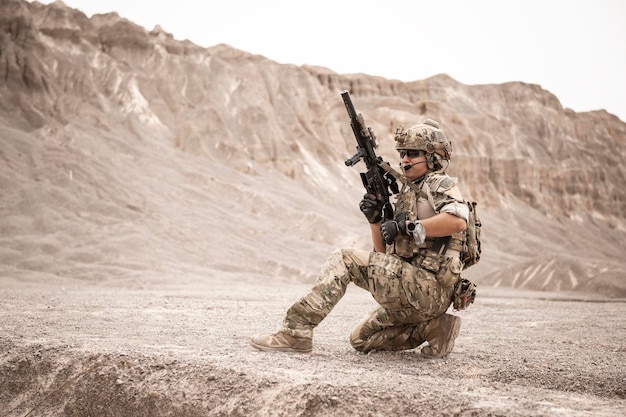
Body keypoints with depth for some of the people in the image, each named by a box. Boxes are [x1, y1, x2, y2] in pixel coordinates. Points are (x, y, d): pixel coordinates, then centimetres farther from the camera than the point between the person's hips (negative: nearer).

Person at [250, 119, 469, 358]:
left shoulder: (440, 185, -4)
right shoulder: (407, 194, 22)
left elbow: (458, 221, -27)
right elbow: (385, 253, 18)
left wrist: (407, 227, -21)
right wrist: (375, 219, 0)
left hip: (427, 287, -10)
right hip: (413, 294, 10)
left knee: (343, 260, -16)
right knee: (361, 340, 19)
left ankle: (296, 332, -16)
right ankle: (433, 327, 10)